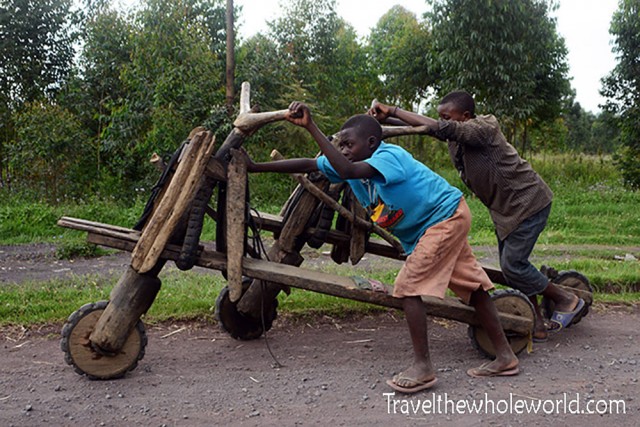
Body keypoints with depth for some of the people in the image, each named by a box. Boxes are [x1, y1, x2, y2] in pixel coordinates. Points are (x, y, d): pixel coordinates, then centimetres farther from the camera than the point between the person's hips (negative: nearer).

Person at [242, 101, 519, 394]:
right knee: (473, 287, 11)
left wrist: (311, 128, -42)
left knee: (408, 287, -14)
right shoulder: (353, 162, 0)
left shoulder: (388, 155, -24)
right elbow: (308, 164, 0)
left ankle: (423, 367, -8)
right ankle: (505, 357, 19)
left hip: (445, 217, -9)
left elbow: (347, 171, -43)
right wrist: (255, 167, -2)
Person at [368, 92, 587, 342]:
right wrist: (383, 119, -21)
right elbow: (421, 126, -4)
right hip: (504, 206, 9)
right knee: (510, 265, 9)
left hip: (528, 202, -9)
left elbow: (440, 129, -39)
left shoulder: (484, 128, -25)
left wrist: (393, 111, -37)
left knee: (513, 264, -10)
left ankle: (568, 302, 11)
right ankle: (537, 326, 20)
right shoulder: (456, 135, -1)